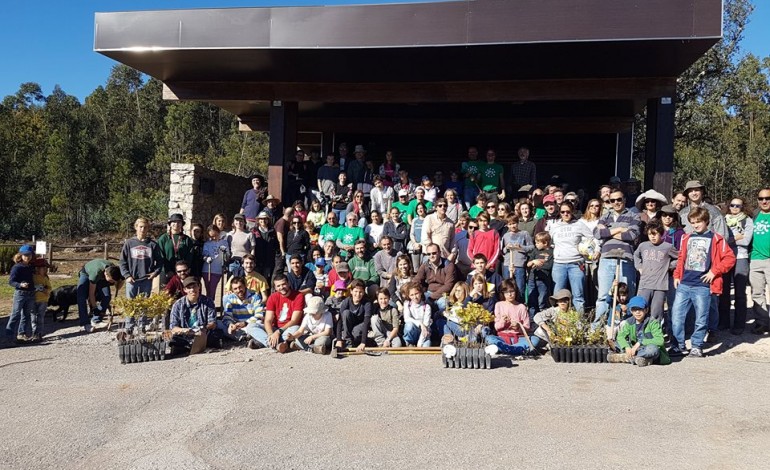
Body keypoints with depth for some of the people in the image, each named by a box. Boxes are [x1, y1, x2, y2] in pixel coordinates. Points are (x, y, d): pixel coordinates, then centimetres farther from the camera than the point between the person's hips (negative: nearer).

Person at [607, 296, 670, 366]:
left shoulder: (652, 322, -14)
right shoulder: (630, 322, 2)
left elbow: (660, 341, -26)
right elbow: (620, 336, -5)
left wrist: (640, 343, -29)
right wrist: (627, 347, -25)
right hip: (637, 350, 5)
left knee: (653, 348, -39)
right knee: (618, 343, -10)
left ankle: (623, 357, -22)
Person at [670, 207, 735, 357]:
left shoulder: (716, 239, 0)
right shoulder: (687, 238, 14)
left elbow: (730, 258, -3)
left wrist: (714, 272, -9)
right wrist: (676, 275, 12)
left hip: (703, 286, -4)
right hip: (684, 284, 4)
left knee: (701, 319, 3)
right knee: (676, 315, 0)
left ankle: (697, 346, 17)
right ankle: (678, 345, 11)